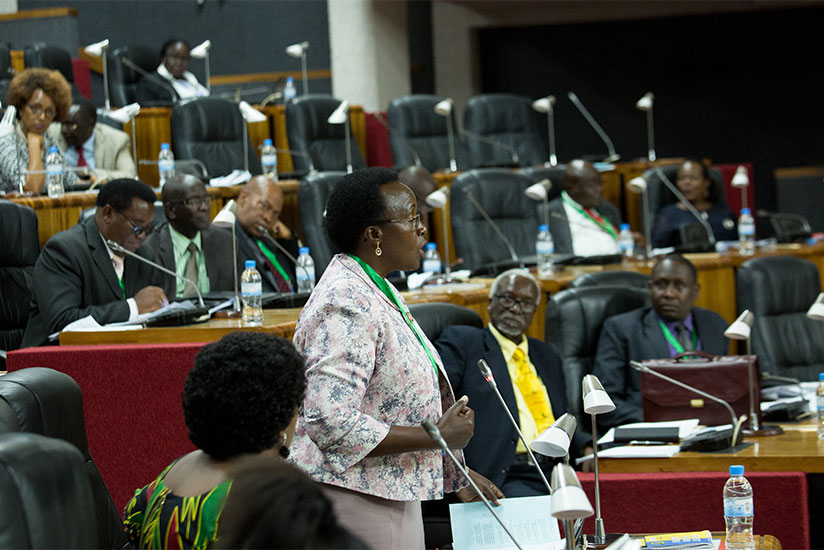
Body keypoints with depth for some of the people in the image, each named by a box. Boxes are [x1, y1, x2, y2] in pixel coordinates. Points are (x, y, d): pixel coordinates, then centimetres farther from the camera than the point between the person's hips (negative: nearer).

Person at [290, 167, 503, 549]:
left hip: (395, 497, 10)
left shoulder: (377, 290, 13)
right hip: (355, 501, -10)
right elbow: (331, 424, -27)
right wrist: (437, 436, -19)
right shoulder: (345, 306, -19)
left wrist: (455, 474, 14)